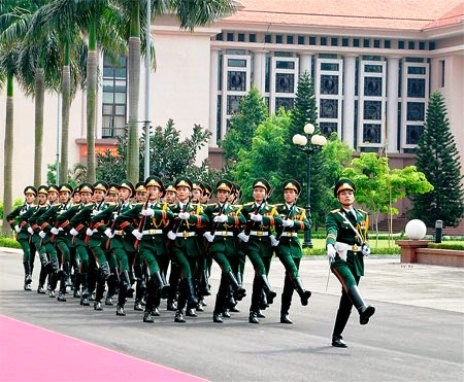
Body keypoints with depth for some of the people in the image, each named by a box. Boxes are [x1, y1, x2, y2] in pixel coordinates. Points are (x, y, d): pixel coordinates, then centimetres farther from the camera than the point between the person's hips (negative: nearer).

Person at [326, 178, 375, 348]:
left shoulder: (362, 215, 18)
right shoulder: (334, 216, 1)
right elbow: (331, 232, -20)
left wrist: (366, 247, 9)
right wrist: (330, 246, -41)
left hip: (357, 261, 5)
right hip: (340, 259, -5)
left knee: (347, 301, 4)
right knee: (350, 282, -34)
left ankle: (337, 337, 10)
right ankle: (363, 309, -60)